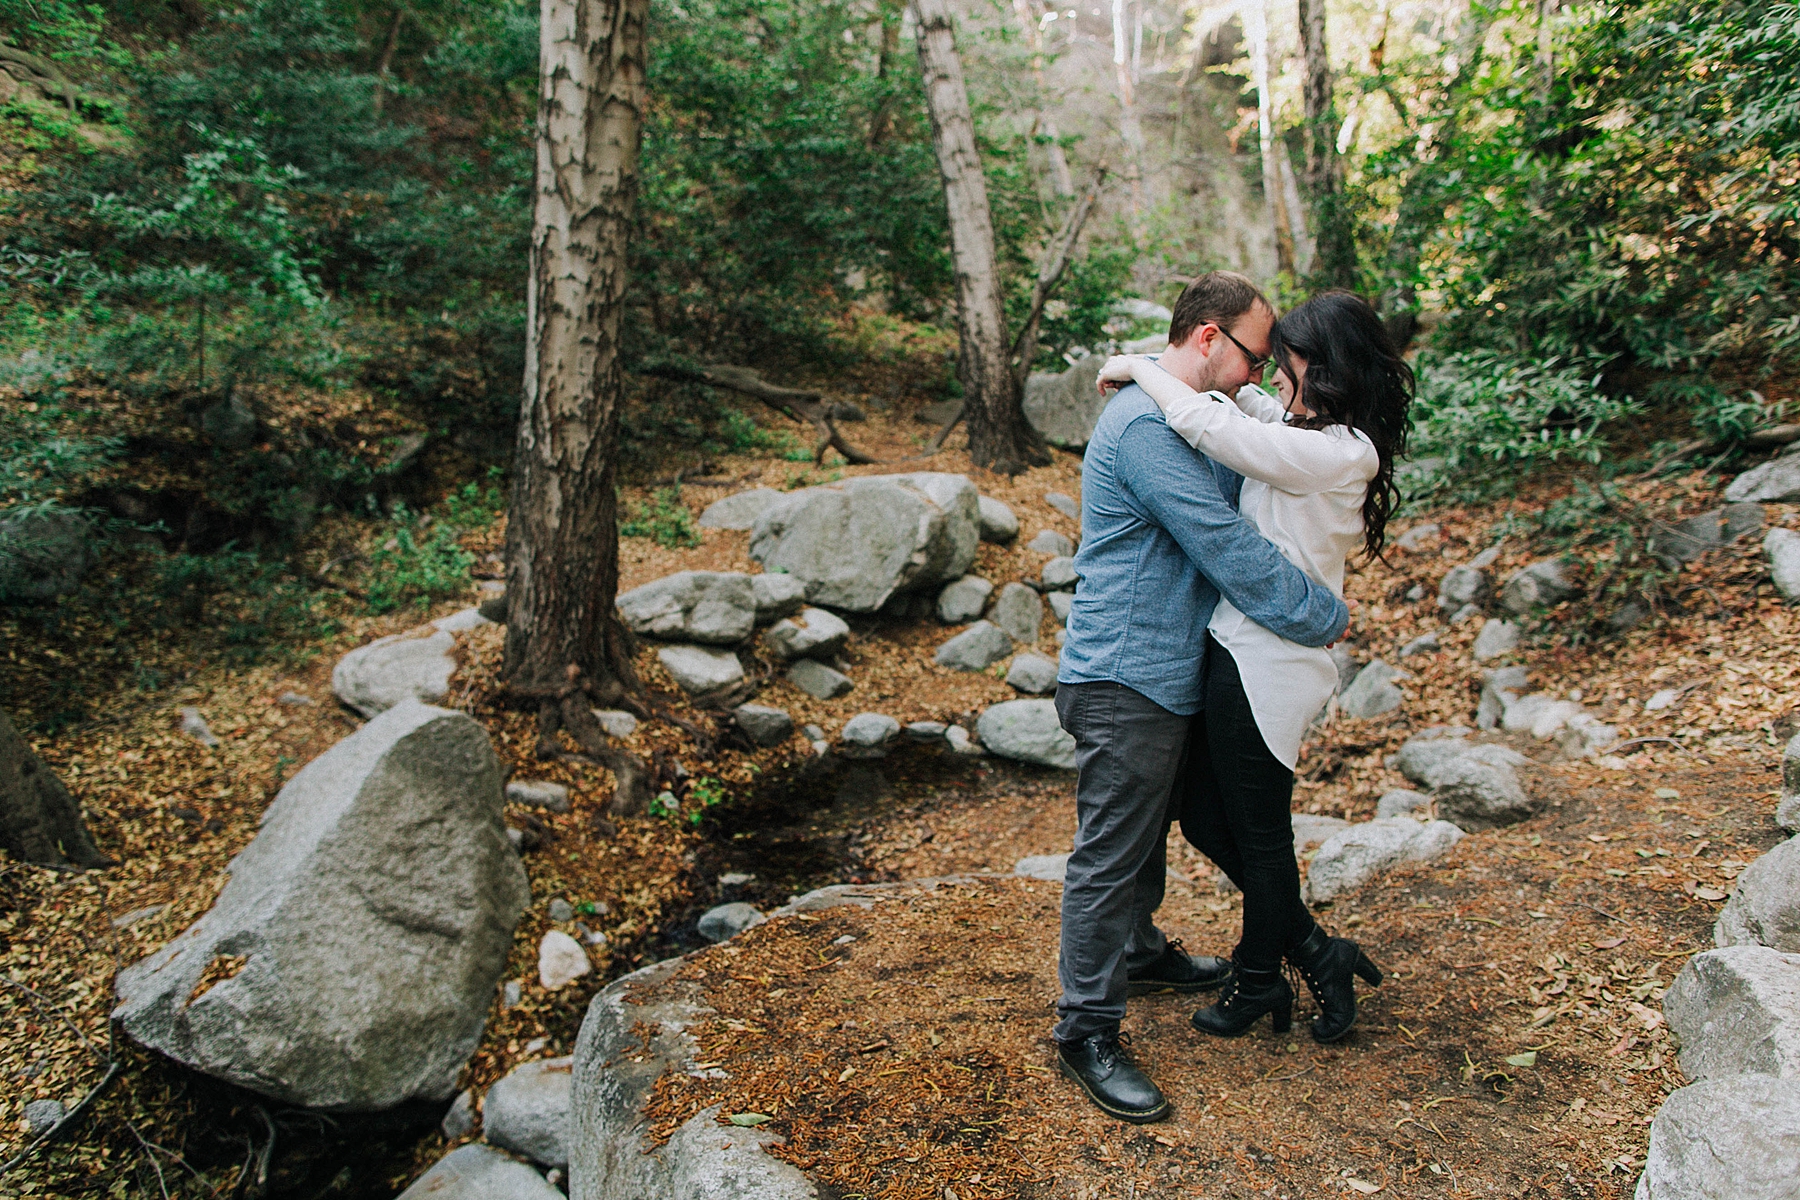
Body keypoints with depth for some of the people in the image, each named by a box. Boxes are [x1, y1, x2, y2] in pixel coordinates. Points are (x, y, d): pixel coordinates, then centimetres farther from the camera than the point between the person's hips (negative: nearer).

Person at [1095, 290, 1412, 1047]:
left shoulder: (1337, 453, -20)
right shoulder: (1326, 438, 8)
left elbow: (1204, 424, -24)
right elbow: (1242, 404, 26)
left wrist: (1139, 366, -8)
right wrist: (1173, 370, 11)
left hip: (1264, 666, -10)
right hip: (1239, 652, 10)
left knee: (1258, 831, 11)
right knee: (1205, 819, 17)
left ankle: (1258, 982, 35)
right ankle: (1316, 956, 31)